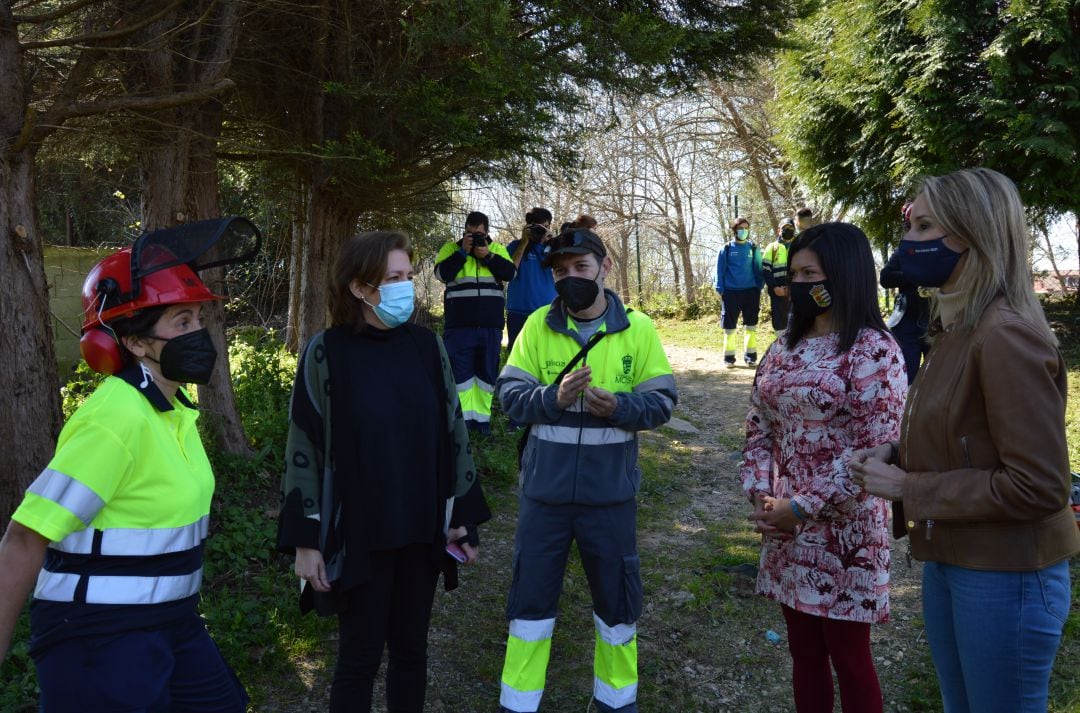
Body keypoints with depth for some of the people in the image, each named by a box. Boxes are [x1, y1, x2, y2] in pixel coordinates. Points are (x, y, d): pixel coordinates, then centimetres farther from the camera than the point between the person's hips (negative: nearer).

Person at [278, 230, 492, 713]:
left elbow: (453, 434, 6)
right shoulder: (327, 353, -10)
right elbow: (304, 451, -7)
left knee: (411, 647, 15)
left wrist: (463, 517, 7)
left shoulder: (427, 346, 0)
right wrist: (306, 539, -8)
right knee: (360, 655, 8)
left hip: (421, 531, 4)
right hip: (357, 535, -3)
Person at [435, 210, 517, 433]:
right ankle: (462, 417, 4)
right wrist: (463, 252, -13)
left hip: (490, 324, 2)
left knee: (487, 371, 7)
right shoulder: (451, 248, 6)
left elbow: (510, 273, -3)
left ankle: (482, 417, 15)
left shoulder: (497, 249, 11)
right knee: (460, 370, -1)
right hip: (459, 324, -2)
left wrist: (488, 256, -12)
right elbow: (442, 273, -9)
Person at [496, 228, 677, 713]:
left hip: (609, 491, 0)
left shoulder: (638, 328, -3)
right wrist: (554, 398, -24)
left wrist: (618, 407, -22)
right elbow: (510, 394, -6)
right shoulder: (537, 325, -2)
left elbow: (662, 400, -4)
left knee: (616, 597, 14)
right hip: (544, 489, 0)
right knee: (531, 596, 10)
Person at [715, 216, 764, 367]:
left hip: (750, 292, 1)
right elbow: (720, 271, 4)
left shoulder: (753, 248, 6)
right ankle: (729, 356, 9)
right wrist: (720, 290, -3)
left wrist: (759, 289, 2)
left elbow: (759, 269, 8)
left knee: (751, 325, 4)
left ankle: (750, 355, 11)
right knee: (729, 326, 1)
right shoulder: (726, 249, 3)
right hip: (731, 292, -1)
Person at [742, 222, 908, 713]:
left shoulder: (873, 349, -13)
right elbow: (759, 426, 11)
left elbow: (875, 450, -17)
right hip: (786, 526, 6)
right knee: (804, 651, 17)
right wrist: (760, 495, -4)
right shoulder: (786, 346, 8)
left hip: (842, 528, -6)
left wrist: (802, 507, -16)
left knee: (849, 657, 8)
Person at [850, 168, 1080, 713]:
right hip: (947, 562, 9)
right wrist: (897, 451, 0)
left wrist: (906, 488, -20)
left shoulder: (1006, 335, -23)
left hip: (1006, 577, -9)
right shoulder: (958, 326, 6)